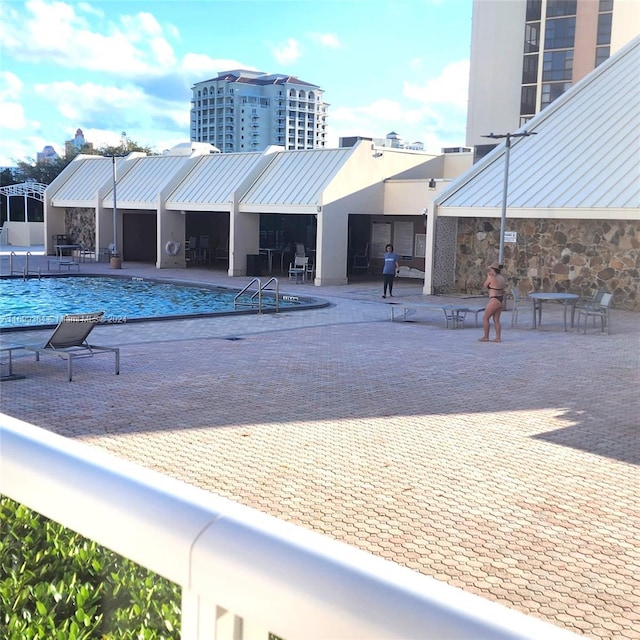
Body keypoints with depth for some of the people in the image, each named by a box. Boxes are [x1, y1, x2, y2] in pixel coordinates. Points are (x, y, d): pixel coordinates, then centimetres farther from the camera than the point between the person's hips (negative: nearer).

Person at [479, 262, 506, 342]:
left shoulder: (491, 278, -15)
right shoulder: (502, 279, 9)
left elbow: (484, 287, -1)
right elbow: (504, 291, 14)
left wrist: (488, 277, 7)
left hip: (494, 301, -8)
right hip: (500, 301, 8)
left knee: (485, 318, 3)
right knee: (496, 320, 11)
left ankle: (486, 337, 6)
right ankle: (498, 338, 8)